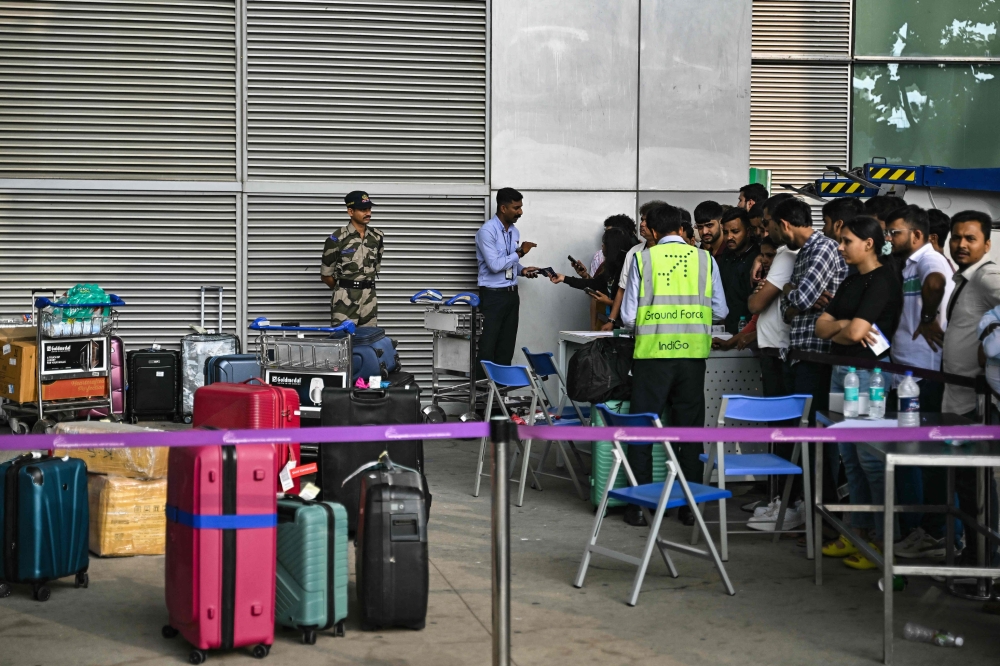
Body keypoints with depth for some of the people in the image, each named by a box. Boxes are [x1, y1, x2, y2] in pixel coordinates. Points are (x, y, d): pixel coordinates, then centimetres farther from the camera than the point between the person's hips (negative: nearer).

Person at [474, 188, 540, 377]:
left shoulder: (514, 231, 11)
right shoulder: (487, 231, -14)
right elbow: (495, 265, -22)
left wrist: (522, 270, 0)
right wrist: (520, 253, -14)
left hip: (511, 293, 8)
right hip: (493, 295, -7)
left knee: (507, 345, 9)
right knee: (488, 346, -5)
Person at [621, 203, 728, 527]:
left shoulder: (643, 259, -2)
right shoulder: (705, 259, 3)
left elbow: (628, 316, -2)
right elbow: (720, 311, 7)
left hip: (652, 352, -2)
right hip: (692, 353, 2)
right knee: (689, 428, 11)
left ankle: (639, 506, 7)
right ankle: (690, 506, 14)